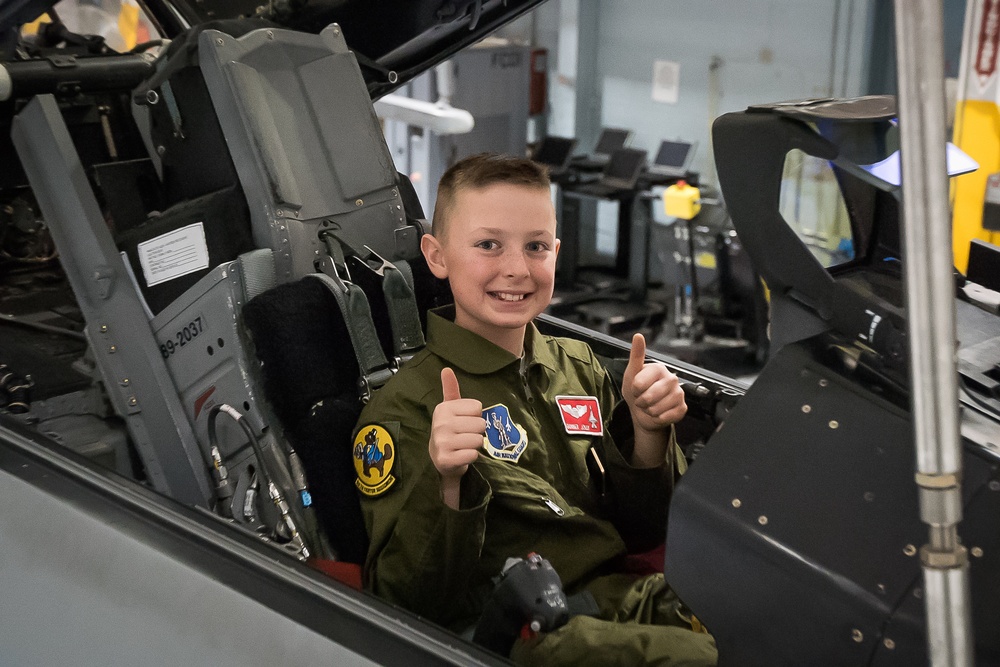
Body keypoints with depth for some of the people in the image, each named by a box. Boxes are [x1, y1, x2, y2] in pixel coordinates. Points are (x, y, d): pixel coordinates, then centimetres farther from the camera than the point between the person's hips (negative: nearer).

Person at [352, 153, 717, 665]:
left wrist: (646, 434, -3)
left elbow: (641, 535, 14)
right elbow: (409, 602, -10)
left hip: (641, 601, 6)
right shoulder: (404, 407, -5)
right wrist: (444, 484, -27)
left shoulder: (579, 366, 13)